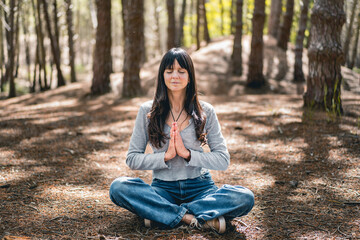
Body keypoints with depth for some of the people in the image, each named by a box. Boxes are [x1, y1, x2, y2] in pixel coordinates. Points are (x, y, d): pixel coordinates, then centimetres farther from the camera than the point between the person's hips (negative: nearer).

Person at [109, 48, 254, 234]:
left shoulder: (205, 111, 2)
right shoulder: (147, 111, 2)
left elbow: (223, 160, -2)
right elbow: (132, 159, 0)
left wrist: (187, 153, -15)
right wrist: (166, 156, -15)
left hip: (199, 186, 0)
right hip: (163, 188, 0)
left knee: (245, 198, -27)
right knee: (118, 187, -28)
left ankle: (160, 213, -24)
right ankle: (196, 218, -28)